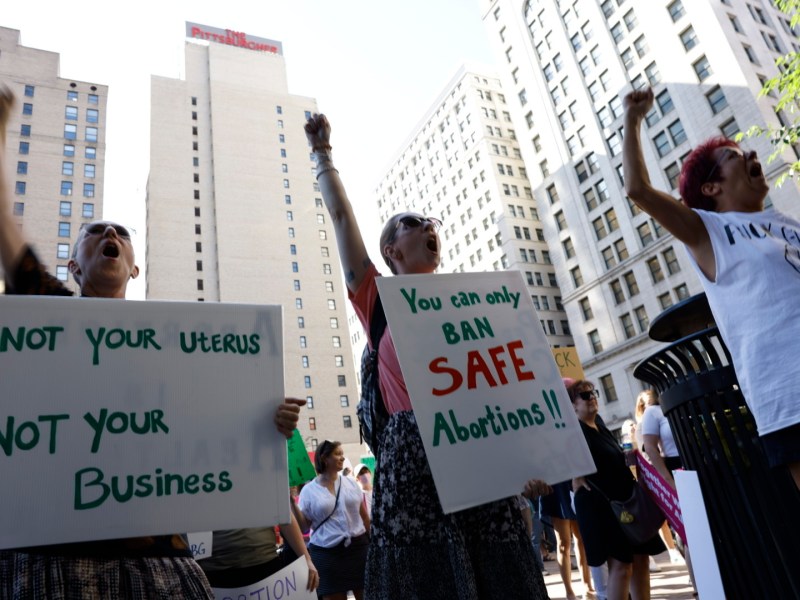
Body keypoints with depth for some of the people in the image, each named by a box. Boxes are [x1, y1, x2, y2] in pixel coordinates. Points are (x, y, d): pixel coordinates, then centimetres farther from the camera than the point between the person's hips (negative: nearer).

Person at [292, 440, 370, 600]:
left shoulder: (351, 483, 7)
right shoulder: (309, 490, -1)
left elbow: (364, 516, 12)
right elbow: (304, 525, -3)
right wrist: (292, 502, -13)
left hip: (358, 547, 3)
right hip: (327, 553, -2)